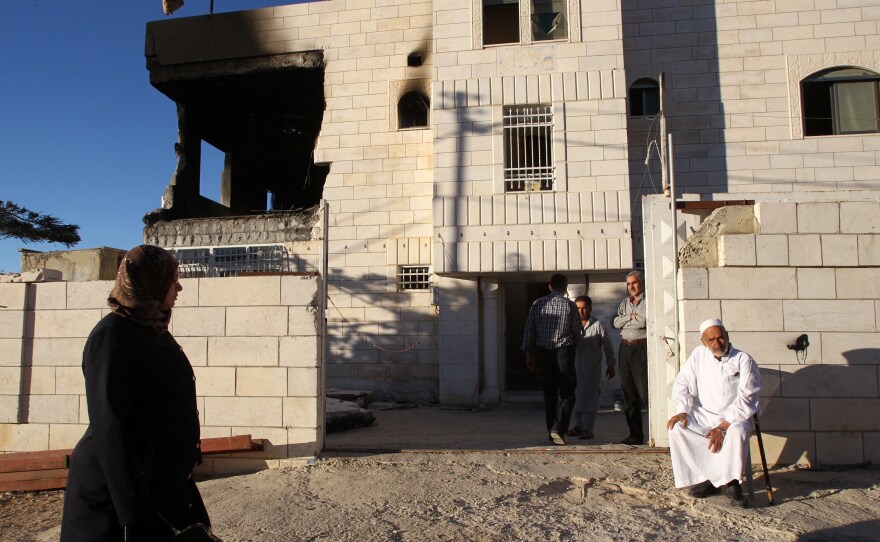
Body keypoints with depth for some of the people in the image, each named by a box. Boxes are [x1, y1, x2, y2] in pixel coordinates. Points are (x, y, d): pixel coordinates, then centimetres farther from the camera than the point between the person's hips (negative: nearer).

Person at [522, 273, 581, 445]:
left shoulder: (537, 304, 4)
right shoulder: (569, 304, -4)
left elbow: (529, 330, 4)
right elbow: (577, 331, 0)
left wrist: (529, 353, 11)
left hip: (544, 352, 3)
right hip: (564, 351, -3)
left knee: (549, 394, 13)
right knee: (567, 394, 2)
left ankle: (552, 431, 17)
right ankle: (558, 429, -13)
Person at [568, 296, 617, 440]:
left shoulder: (598, 325, -3)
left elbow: (607, 346, 2)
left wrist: (611, 365, 3)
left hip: (592, 367, -3)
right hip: (575, 367, 3)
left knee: (590, 396, -1)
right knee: (576, 395, 9)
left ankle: (588, 428, 6)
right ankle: (578, 424, 22)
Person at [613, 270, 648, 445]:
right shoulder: (624, 303, 17)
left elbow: (644, 322, -15)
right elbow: (616, 322, 5)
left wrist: (627, 320, -1)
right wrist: (632, 317, -7)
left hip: (642, 347, -7)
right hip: (625, 348, 7)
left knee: (645, 390, -12)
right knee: (628, 391, 8)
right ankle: (635, 434, 14)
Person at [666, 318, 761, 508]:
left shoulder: (743, 360, -7)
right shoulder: (698, 354, 5)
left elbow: (746, 399, -13)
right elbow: (682, 384, 7)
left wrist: (723, 427, -21)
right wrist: (682, 411, -10)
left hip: (734, 417, -3)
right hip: (702, 415, 4)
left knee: (737, 432, -37)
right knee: (677, 429, -22)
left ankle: (730, 481, -17)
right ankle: (706, 478, -14)